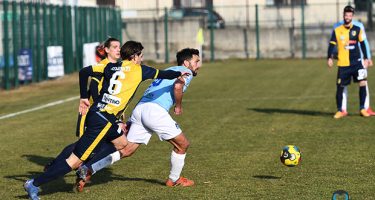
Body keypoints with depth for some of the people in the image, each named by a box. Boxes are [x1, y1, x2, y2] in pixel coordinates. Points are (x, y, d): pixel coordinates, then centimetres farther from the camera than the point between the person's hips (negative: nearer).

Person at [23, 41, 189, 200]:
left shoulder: (110, 67, 14)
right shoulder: (139, 70, 0)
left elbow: (84, 72, 7)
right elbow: (163, 74, 12)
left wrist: (83, 97, 13)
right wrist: (180, 73, 31)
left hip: (94, 113, 8)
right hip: (102, 121, -8)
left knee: (122, 144, 26)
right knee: (75, 161, -6)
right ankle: (34, 184, -7)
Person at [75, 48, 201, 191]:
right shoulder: (186, 72, 7)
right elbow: (177, 86, -17)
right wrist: (178, 106, -1)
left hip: (139, 109, 8)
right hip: (155, 111, -8)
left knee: (126, 150, 4)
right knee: (182, 145, 10)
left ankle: (88, 170, -8)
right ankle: (174, 180, 25)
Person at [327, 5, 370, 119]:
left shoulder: (357, 30, 3)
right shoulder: (337, 31, 1)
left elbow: (362, 44, 9)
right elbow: (332, 45, 0)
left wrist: (366, 58, 7)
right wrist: (329, 58, -11)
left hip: (357, 62, 0)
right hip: (343, 64, 0)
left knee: (363, 83, -11)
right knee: (340, 87, 0)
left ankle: (362, 109, 0)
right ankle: (340, 111, 15)